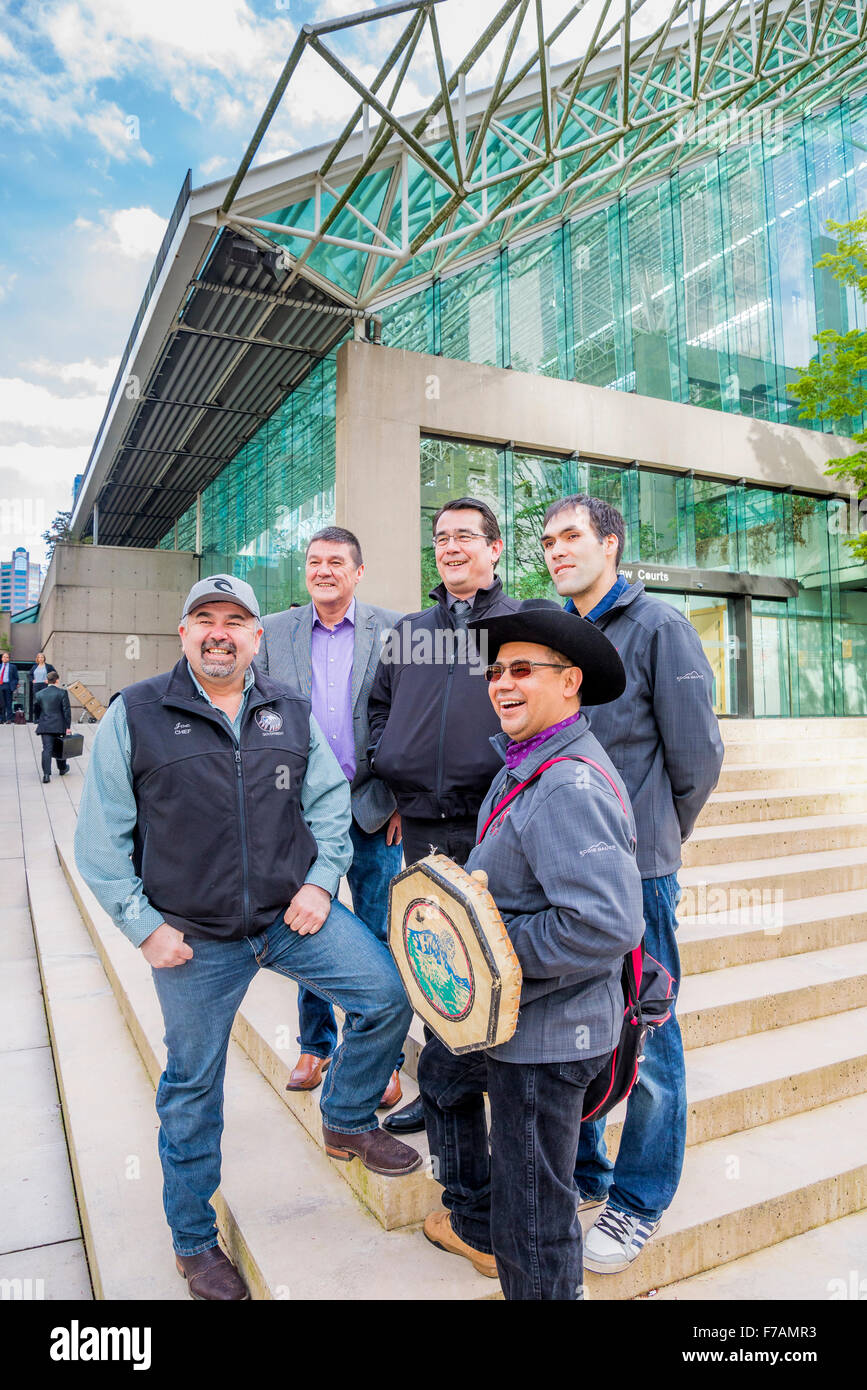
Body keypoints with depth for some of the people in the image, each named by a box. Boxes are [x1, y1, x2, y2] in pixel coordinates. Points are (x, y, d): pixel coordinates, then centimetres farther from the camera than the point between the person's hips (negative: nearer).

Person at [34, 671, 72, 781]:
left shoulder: (39, 694, 4)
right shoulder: (62, 693, -6)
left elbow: (37, 710, 13)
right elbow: (66, 710, -9)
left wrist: (38, 722, 28)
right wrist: (68, 726, -5)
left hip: (45, 726, 2)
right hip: (59, 726, -2)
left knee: (47, 749, -1)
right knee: (60, 748, 16)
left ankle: (46, 774, -11)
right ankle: (62, 768, 34)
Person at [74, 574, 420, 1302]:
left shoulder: (292, 712, 3)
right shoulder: (134, 715, -6)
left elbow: (330, 800, 9)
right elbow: (102, 838, -4)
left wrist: (321, 881, -3)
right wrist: (143, 924, -8)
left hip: (294, 913, 3)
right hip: (193, 940, -2)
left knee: (388, 997, -8)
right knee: (192, 1088, 12)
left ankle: (348, 1122, 23)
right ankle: (194, 1241, 37)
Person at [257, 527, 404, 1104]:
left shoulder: (393, 630, -2)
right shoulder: (274, 632, 5)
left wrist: (403, 797, -5)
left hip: (372, 808, -2)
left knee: (379, 937, 7)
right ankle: (316, 1045, 33)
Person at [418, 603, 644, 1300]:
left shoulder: (571, 787, -28)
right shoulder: (523, 765, 4)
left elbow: (606, 926, -35)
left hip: (545, 1034, -11)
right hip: (502, 1013, 11)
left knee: (533, 1215, 5)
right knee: (442, 1074, 34)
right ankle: (475, 1226, 56)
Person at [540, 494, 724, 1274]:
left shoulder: (658, 627, -5)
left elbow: (698, 756, -6)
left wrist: (654, 838, 3)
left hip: (636, 868, -5)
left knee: (646, 1036, 8)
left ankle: (639, 1200, 28)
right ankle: (581, 1173, 37)